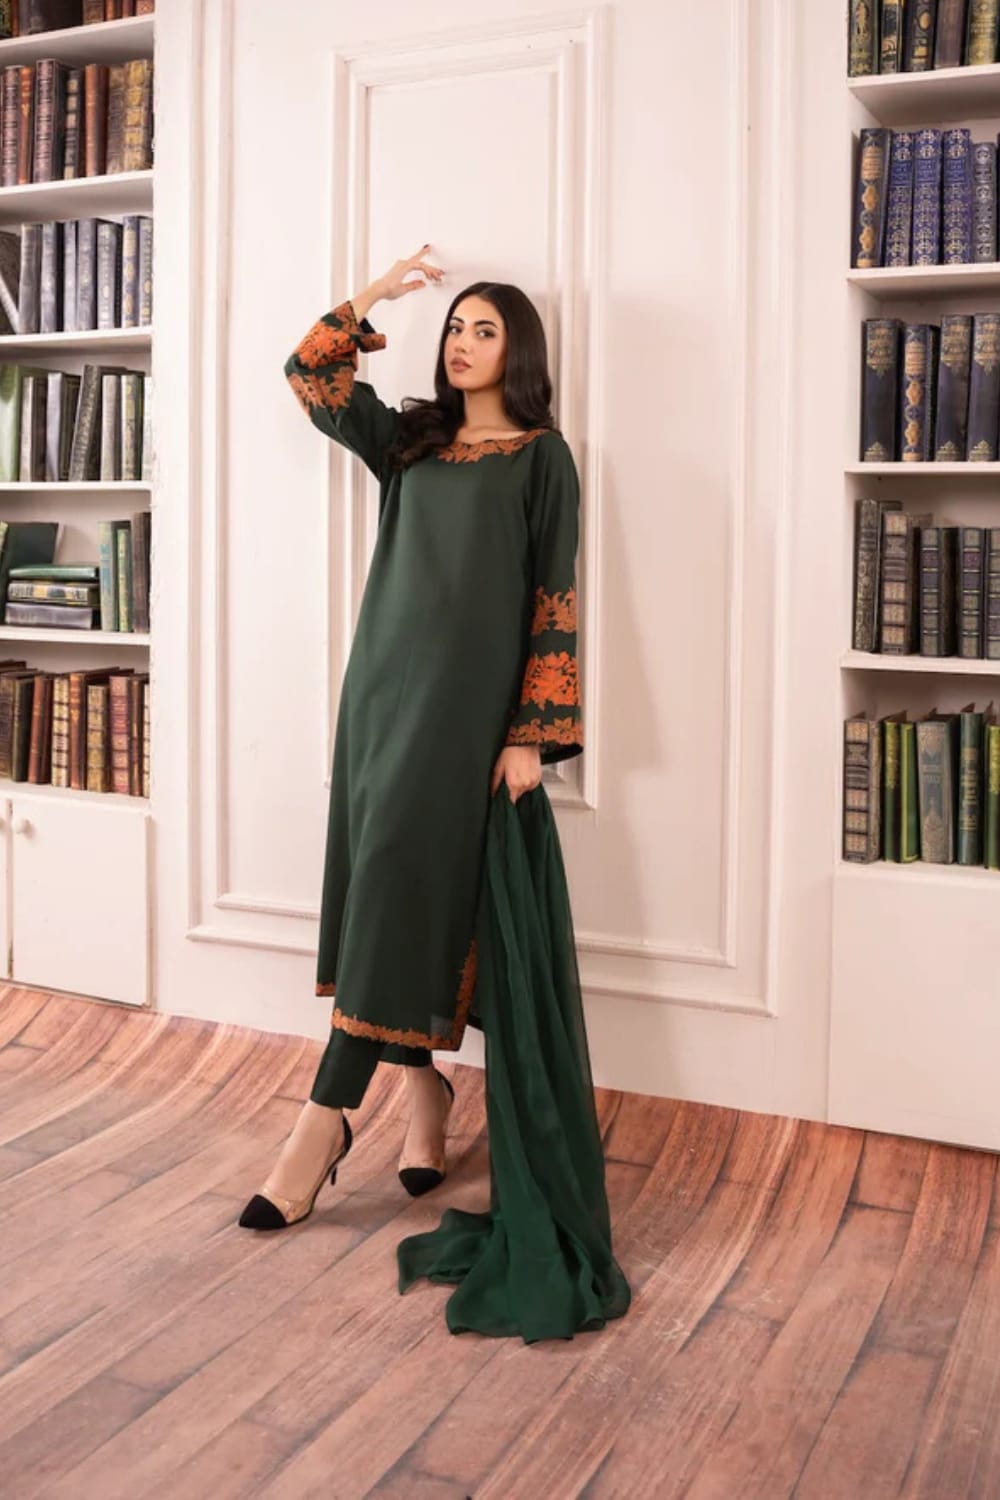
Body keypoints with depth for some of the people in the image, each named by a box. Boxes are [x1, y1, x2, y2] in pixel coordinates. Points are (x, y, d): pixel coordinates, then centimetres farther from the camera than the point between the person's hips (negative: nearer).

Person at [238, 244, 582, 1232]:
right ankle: (423, 1083, 20)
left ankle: (326, 1116, -11)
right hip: (381, 681, 6)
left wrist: (531, 734, -12)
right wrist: (373, 299, 12)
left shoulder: (542, 457, 1)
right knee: (387, 887, 5)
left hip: (464, 698, -5)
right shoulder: (409, 439, 17)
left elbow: (554, 600, -5)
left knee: (399, 881, -12)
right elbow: (308, 373, 21)